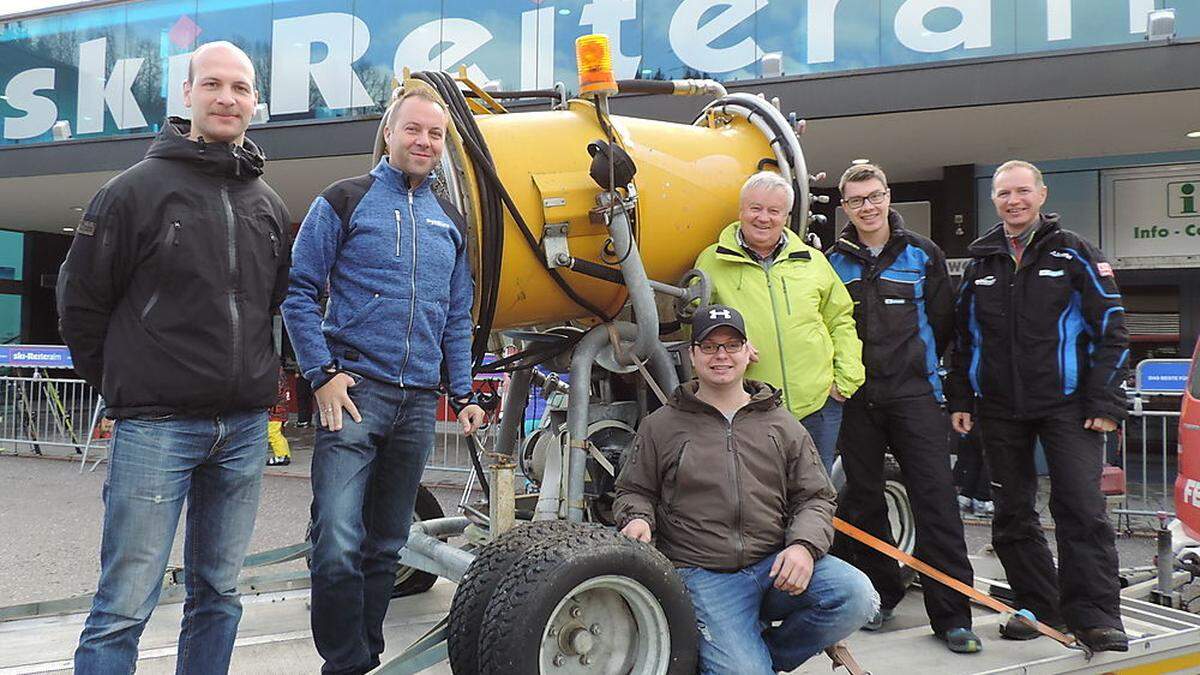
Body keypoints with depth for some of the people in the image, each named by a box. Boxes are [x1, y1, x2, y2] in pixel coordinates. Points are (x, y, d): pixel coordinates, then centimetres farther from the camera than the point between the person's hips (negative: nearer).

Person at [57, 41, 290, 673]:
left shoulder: (269, 206, 12)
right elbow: (80, 300, 2)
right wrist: (121, 383, 6)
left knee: (218, 596, 13)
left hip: (244, 428, 5)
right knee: (124, 606, -3)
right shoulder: (138, 188, -3)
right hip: (156, 427, -5)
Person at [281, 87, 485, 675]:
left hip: (418, 402, 5)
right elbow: (299, 290, -2)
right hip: (355, 389, -5)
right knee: (339, 543, -15)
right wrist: (323, 373, -10)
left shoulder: (451, 222, 16)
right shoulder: (345, 201, 2)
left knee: (386, 545, 12)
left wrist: (463, 394, 12)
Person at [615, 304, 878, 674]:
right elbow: (634, 491, 18)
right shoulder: (661, 426, 10)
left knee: (857, 596, -22)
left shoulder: (782, 425, 13)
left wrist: (805, 545, -8)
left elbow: (814, 497, 12)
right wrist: (638, 519, -6)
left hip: (776, 564, 3)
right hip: (704, 575, -3)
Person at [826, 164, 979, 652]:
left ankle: (952, 615, -3)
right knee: (862, 500, 8)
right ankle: (880, 595, 25)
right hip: (855, 398, 2)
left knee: (936, 498, -7)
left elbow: (943, 320, 8)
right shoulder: (834, 261, 8)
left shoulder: (922, 255, 4)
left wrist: (916, 362, 10)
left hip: (914, 394, -2)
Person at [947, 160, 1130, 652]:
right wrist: (961, 400, 10)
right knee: (1012, 515, 8)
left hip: (1066, 406, -4)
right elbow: (963, 337, 17)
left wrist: (1104, 404, -8)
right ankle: (1038, 607, 20)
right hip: (999, 410, 4)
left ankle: (1095, 616, -4)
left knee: (1081, 509, -10)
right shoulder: (980, 262, 12)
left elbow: (1112, 329, -2)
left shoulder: (1074, 254, 0)